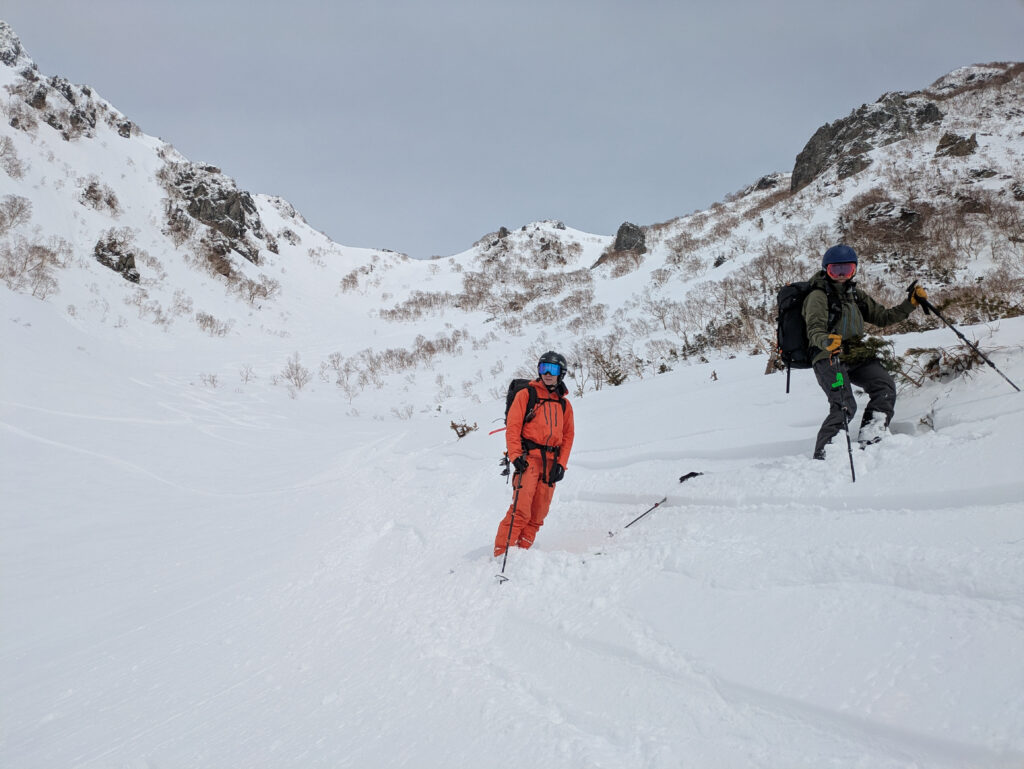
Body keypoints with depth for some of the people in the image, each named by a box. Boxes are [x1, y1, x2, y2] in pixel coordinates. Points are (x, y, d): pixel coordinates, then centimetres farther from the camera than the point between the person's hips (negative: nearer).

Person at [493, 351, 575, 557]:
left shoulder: (564, 404, 17)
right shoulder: (526, 394, 4)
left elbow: (568, 436, 16)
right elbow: (513, 427, -2)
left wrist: (561, 464, 3)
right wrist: (515, 456, -13)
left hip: (550, 462, 5)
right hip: (528, 458, -5)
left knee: (538, 514, 3)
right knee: (521, 510, -16)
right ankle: (502, 552, -13)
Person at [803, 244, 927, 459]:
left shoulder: (855, 295, 21)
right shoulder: (818, 296, -2)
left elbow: (882, 317, 27)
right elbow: (814, 331, -17)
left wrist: (910, 303, 16)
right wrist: (826, 341, -39)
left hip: (857, 356, 7)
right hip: (829, 359, -7)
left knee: (885, 386, -20)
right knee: (844, 406, -25)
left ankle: (869, 439, -20)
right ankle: (823, 453, -18)